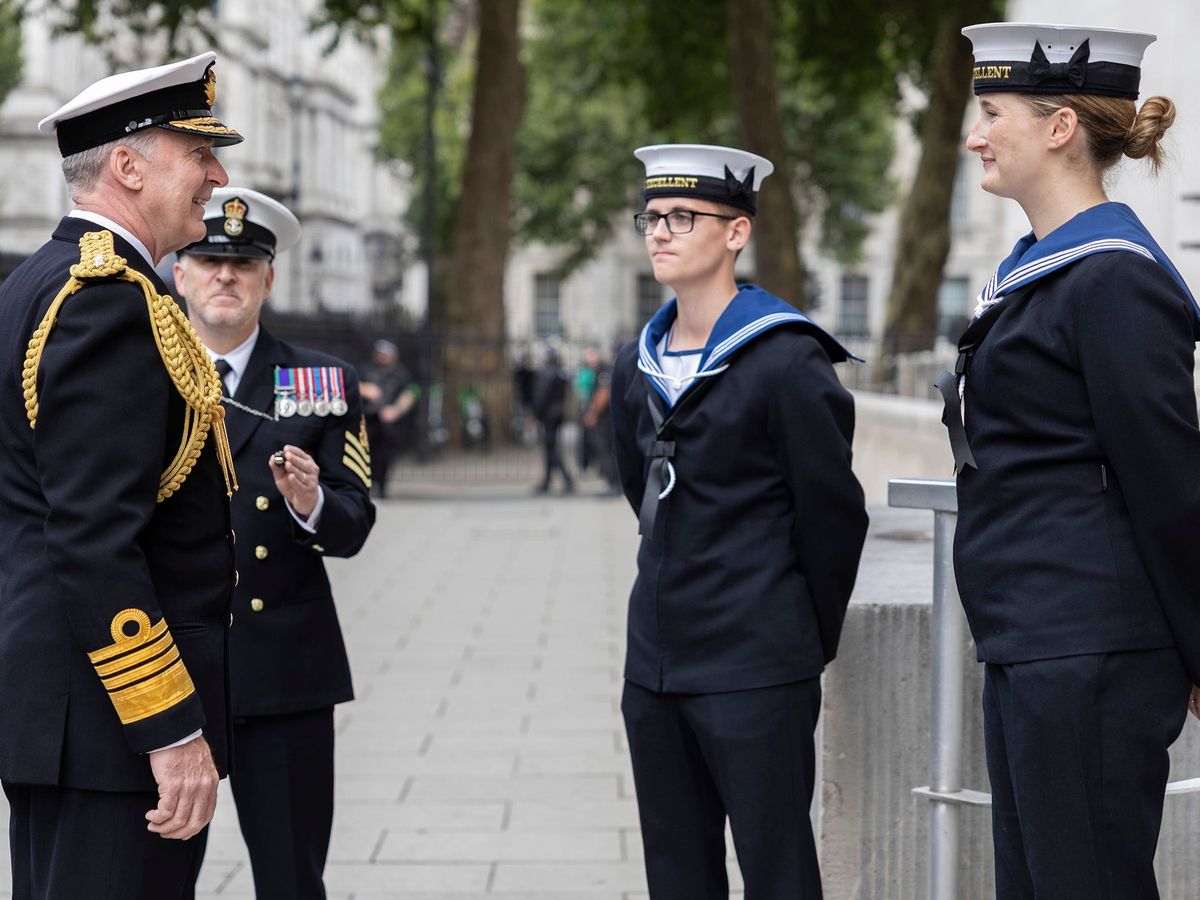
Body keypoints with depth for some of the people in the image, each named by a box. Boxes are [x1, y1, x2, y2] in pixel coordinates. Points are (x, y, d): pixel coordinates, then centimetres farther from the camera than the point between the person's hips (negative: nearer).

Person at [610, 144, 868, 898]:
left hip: (755, 670, -7)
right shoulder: (637, 366, 11)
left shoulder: (786, 362, -11)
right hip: (656, 659, 7)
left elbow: (834, 513, -6)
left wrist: (811, 640, 2)